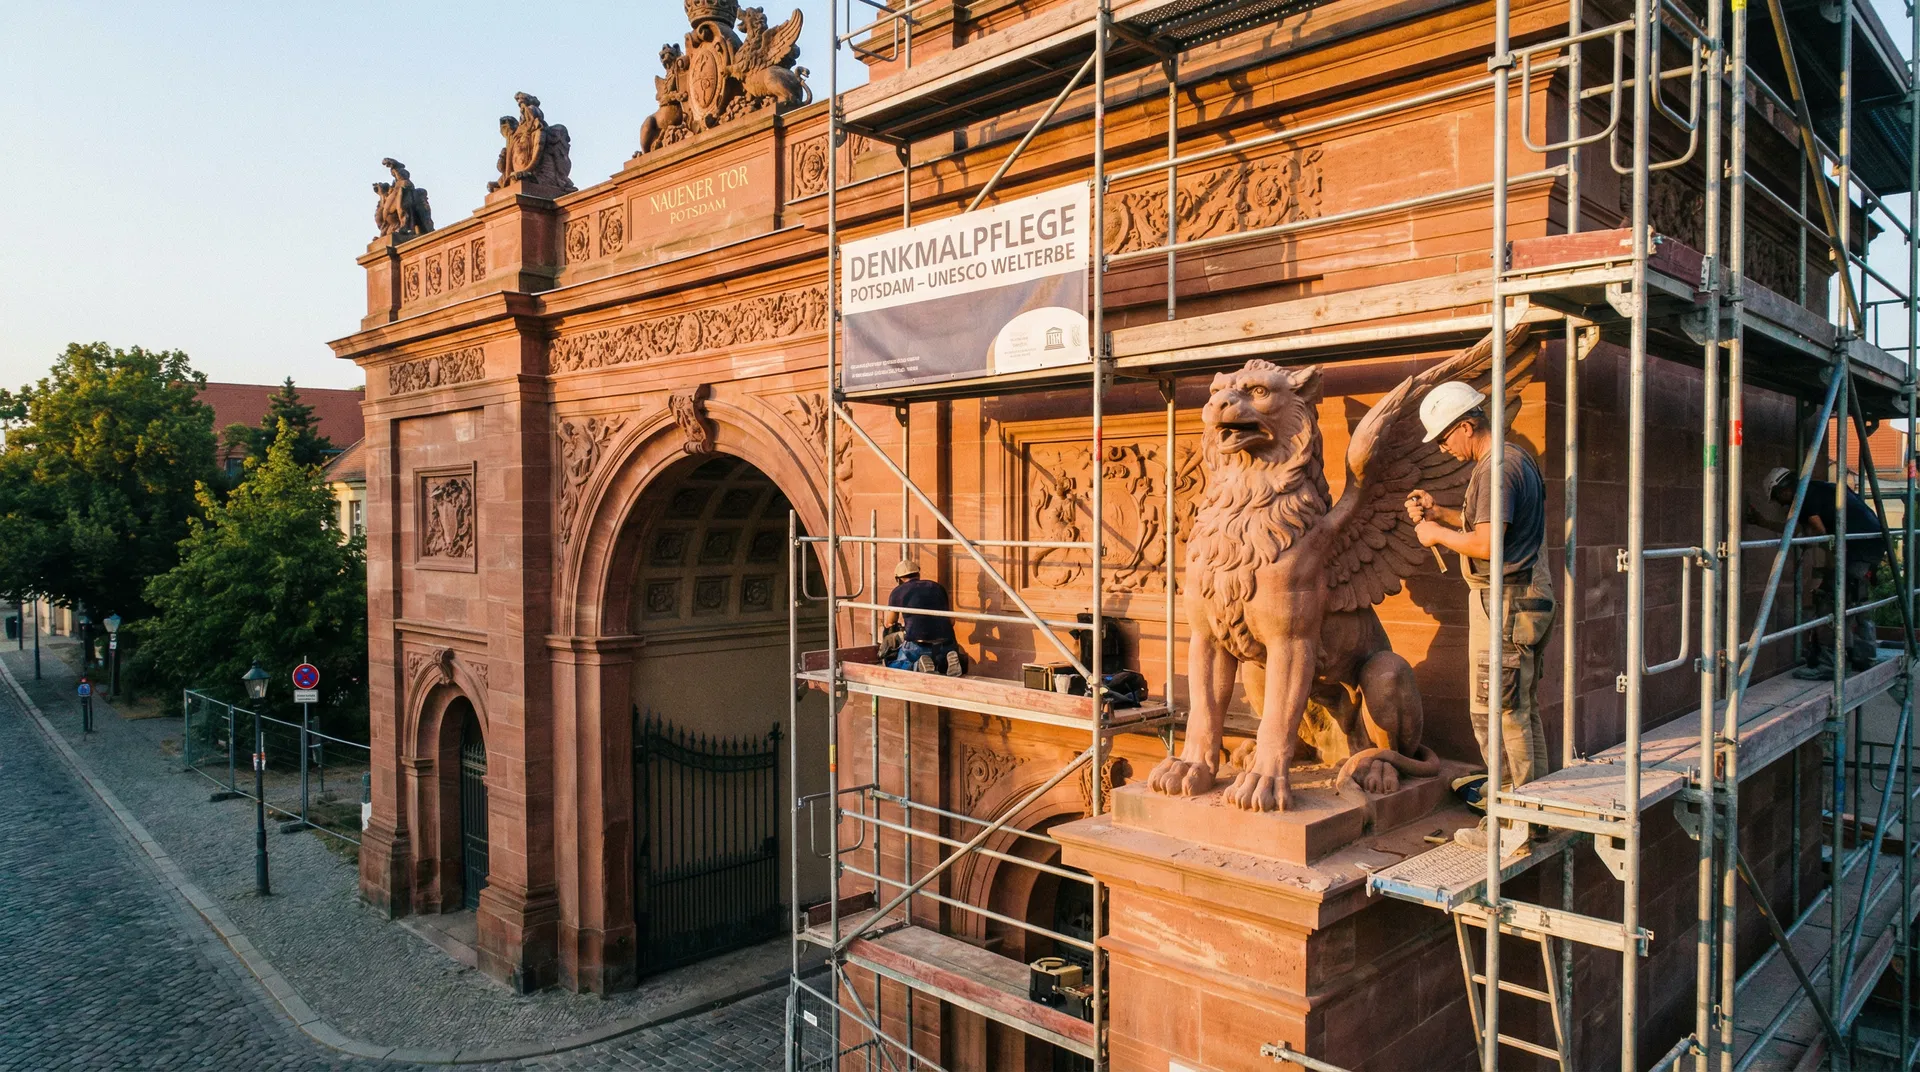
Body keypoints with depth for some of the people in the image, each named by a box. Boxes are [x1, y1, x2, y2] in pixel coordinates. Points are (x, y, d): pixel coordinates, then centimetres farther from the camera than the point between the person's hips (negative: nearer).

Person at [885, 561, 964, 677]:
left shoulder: (898, 591, 13)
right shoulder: (938, 587, 20)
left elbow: (889, 624, 26)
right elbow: (951, 620, 24)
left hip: (917, 643, -3)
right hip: (946, 644, 3)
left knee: (892, 666, 18)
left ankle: (918, 665, -12)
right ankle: (949, 659, -3)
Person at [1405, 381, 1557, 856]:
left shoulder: (1496, 469, -17)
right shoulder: (1518, 457, 16)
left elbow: (1486, 544, -23)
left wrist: (1438, 534, -8)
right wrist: (1439, 512, 14)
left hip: (1504, 602, -11)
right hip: (1532, 598, 11)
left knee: (1496, 715, -5)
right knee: (1524, 712, 15)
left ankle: (1514, 826, 1)